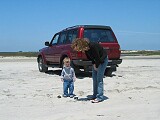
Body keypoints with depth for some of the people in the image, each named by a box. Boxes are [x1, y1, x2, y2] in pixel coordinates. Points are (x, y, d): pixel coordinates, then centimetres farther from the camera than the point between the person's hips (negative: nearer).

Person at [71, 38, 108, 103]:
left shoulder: (93, 46, -35)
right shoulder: (85, 49, -11)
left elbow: (98, 58, -26)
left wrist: (96, 66, -12)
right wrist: (94, 64, -3)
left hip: (103, 59, -8)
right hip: (96, 61, 8)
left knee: (99, 78, -11)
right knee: (94, 78, 7)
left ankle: (100, 97, -6)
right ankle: (95, 95, 15)